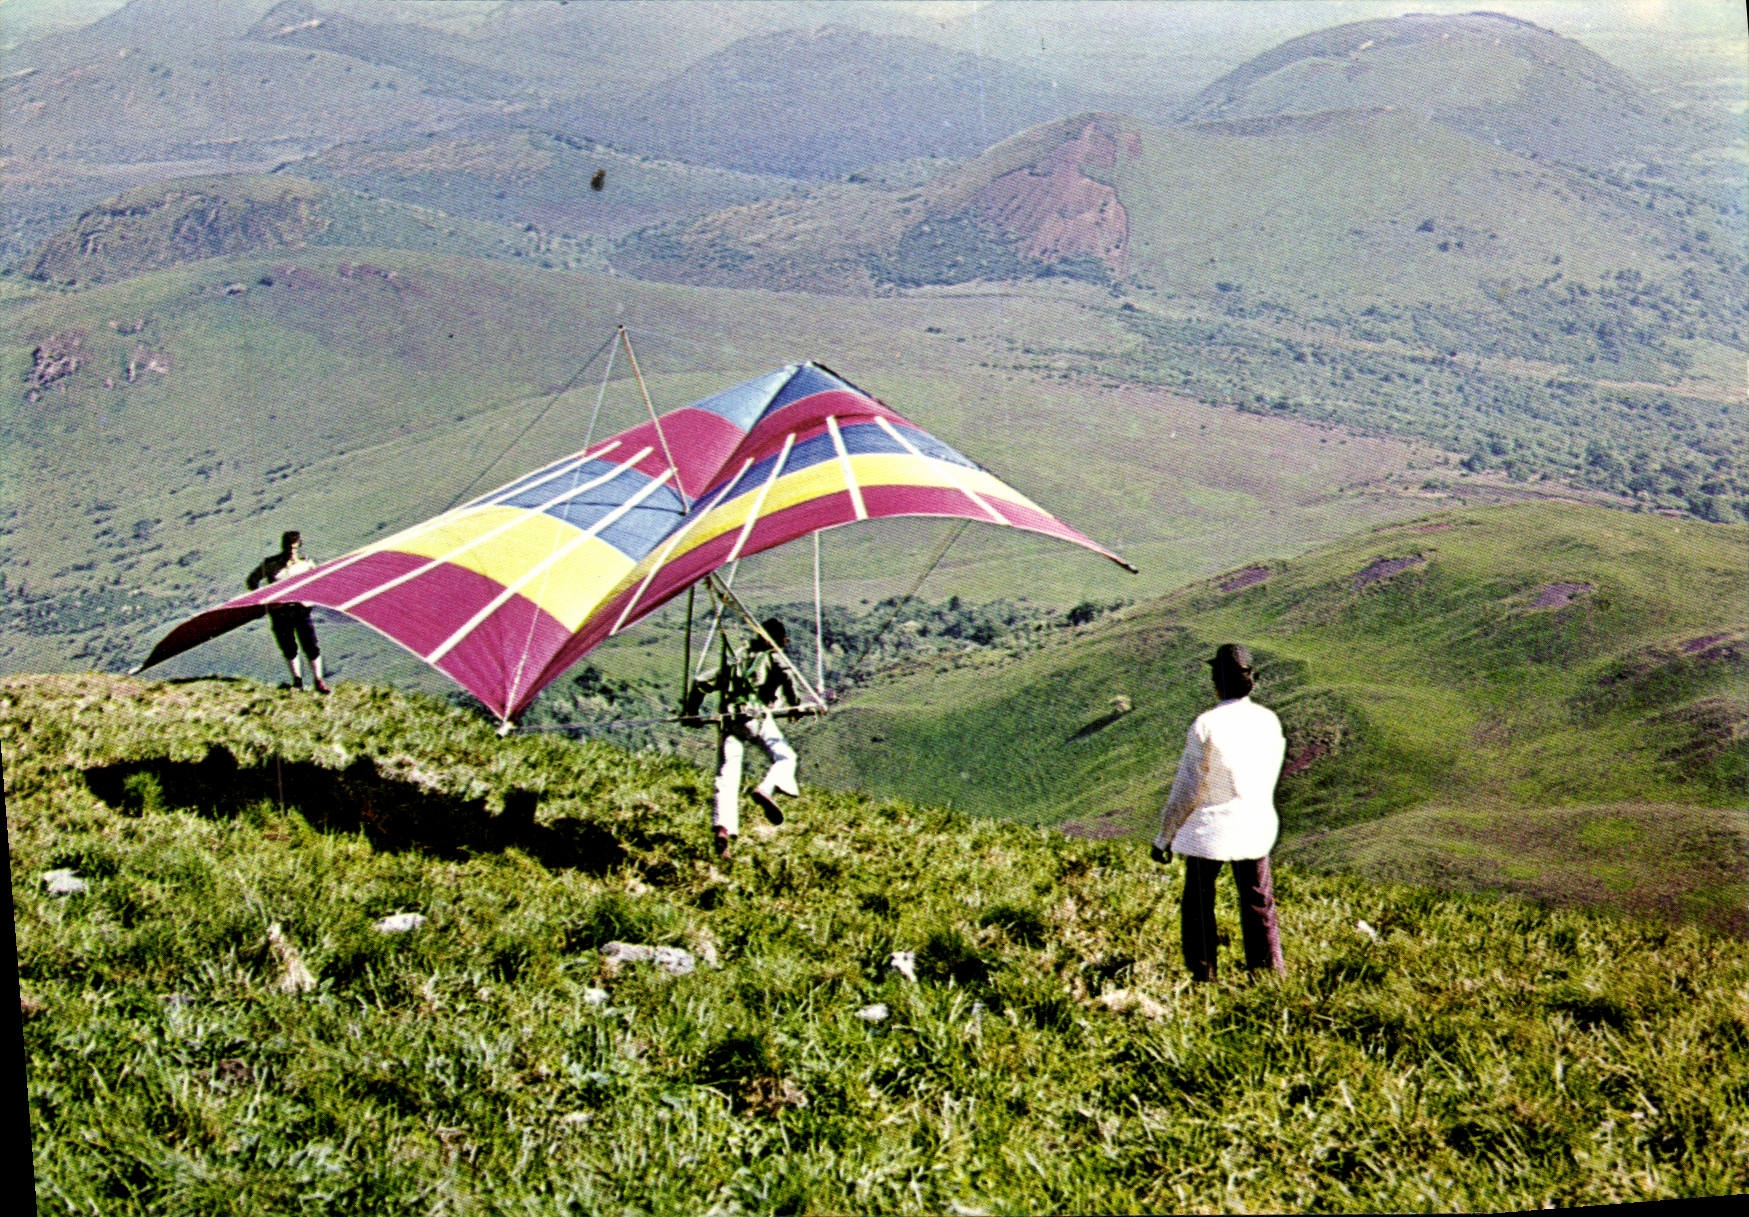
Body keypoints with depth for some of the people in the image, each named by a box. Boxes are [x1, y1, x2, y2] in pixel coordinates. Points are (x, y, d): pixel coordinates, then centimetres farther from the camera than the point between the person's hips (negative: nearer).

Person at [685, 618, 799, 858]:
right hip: (756, 717, -4)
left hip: (728, 719, 4)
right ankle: (767, 789, -21)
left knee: (727, 777, -2)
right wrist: (793, 706, -1)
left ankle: (722, 827, -19)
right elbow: (786, 677, -10)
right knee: (785, 756, 8)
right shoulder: (772, 658, 14)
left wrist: (689, 711, 37)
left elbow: (701, 684, 28)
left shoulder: (735, 659, 28)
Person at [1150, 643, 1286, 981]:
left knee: (1198, 907, 10)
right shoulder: (1268, 720, -3)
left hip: (1209, 828, -4)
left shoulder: (1207, 725, -17)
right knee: (1259, 906, 16)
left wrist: (1164, 837, -2)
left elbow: (1186, 789, -12)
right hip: (1257, 826, 4)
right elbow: (1271, 775, 9)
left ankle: (1204, 978, 15)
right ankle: (1271, 970, 23)